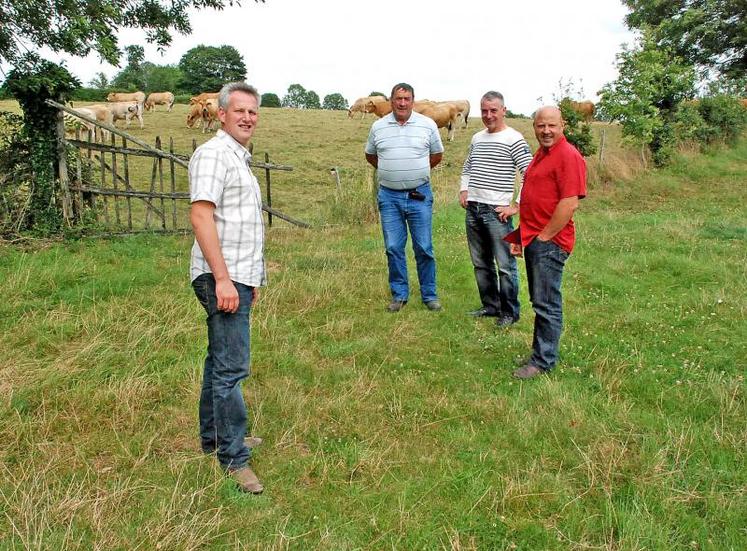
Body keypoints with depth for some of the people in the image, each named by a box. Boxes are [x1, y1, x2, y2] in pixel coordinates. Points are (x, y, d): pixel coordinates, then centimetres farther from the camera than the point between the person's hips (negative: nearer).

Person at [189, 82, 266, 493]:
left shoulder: (238, 158, 21)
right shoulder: (213, 153, -9)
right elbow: (201, 215, -19)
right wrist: (222, 278, -24)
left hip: (238, 277, 10)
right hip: (222, 278, -10)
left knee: (221, 361, 17)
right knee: (231, 368, -7)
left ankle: (213, 436, 30)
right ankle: (234, 458, 2)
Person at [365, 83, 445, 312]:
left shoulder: (427, 125, 0)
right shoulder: (378, 126, 4)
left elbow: (437, 154, 12)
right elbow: (370, 154, 19)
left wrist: (417, 172, 13)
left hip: (419, 195, -1)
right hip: (389, 196, 2)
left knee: (424, 248, 2)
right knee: (393, 248, 5)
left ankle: (429, 295, 15)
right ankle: (399, 294, 19)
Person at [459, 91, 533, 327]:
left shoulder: (514, 139, -8)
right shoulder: (477, 138, 13)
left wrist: (516, 206, -14)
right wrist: (463, 190, 12)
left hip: (497, 212, -7)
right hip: (473, 210, 7)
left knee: (506, 266, -1)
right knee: (481, 263, 14)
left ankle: (510, 312, 11)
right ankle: (490, 305, 28)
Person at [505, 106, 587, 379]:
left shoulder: (568, 156, -13)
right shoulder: (541, 154, 17)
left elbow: (569, 203, -20)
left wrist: (544, 236, -15)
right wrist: (521, 236, 19)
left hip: (549, 242, -9)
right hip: (533, 240, 9)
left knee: (547, 304, -2)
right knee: (540, 301, 16)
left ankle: (543, 361, 7)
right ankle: (544, 348, 28)